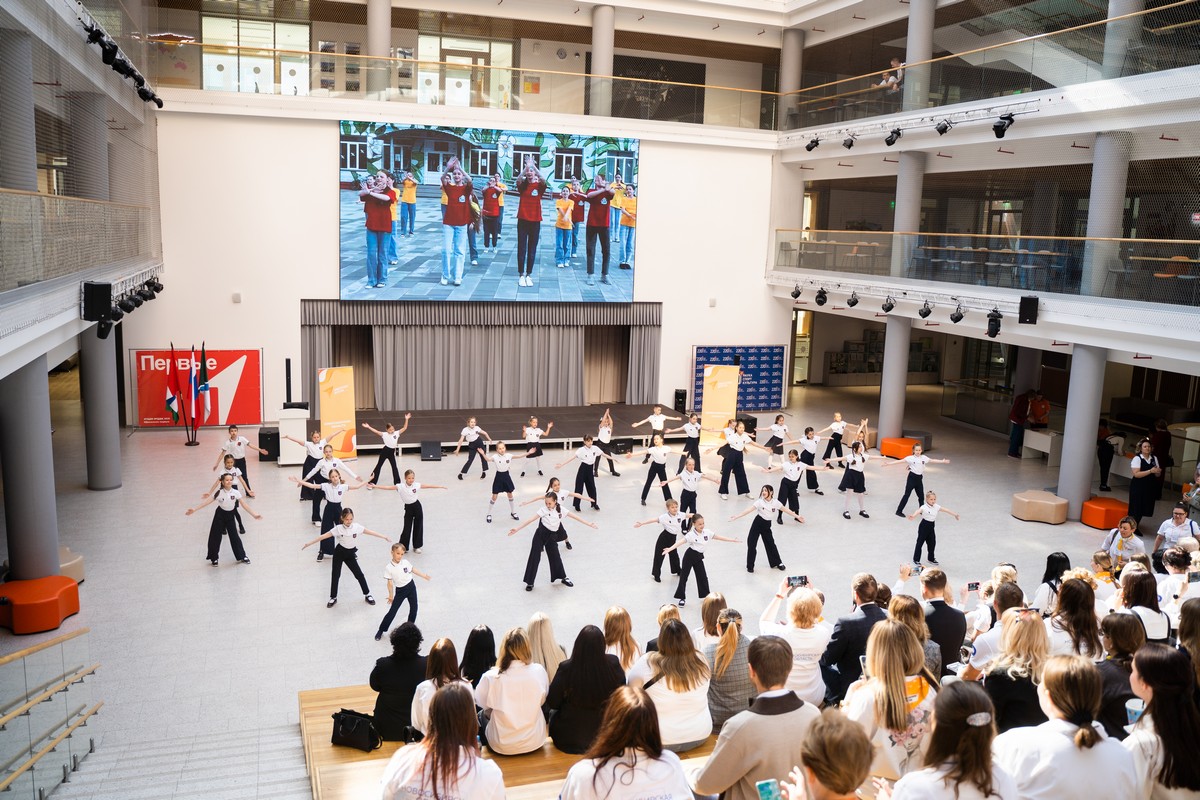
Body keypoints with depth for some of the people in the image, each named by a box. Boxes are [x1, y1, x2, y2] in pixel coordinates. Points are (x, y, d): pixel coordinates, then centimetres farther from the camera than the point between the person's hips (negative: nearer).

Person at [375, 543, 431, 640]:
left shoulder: (405, 562, -9)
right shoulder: (389, 568, -19)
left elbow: (413, 569, 8)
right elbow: (390, 582, -14)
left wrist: (424, 575, 18)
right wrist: (391, 595, -13)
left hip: (411, 586, 4)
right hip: (400, 591, -3)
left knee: (414, 608, 12)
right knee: (392, 612, 1)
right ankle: (381, 630, 17)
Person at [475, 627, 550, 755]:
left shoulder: (491, 677, -18)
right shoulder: (539, 671, -14)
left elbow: (481, 703, 0)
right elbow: (542, 700, 3)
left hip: (502, 746, -2)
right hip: (534, 742, 2)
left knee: (482, 715, 28)